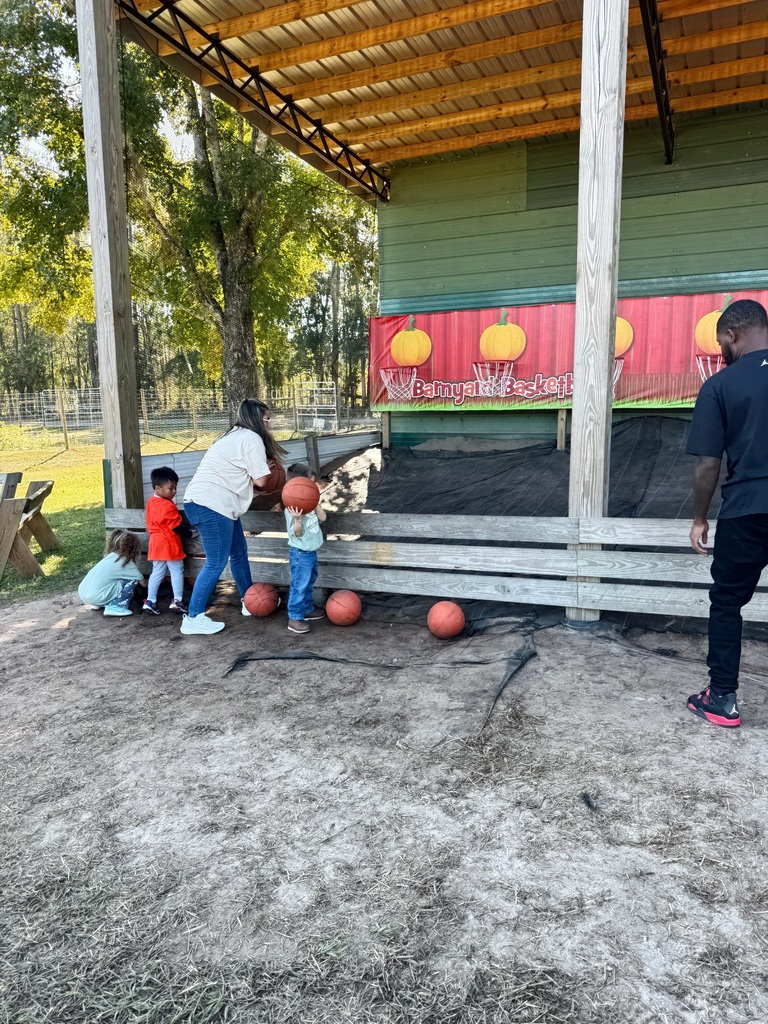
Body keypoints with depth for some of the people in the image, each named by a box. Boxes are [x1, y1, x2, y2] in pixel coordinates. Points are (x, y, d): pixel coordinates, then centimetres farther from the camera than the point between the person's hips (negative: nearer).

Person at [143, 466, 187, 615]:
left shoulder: (151, 501, 7)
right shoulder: (168, 506, -20)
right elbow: (177, 527, -16)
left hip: (156, 543, 8)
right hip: (170, 544, -8)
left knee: (157, 572, 12)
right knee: (177, 571, 2)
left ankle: (150, 601, 10)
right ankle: (177, 600, 1)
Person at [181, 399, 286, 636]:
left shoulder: (235, 436, 22)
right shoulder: (252, 438, -9)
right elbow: (261, 480, -9)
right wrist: (265, 466, 10)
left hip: (201, 501, 10)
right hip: (211, 506, -10)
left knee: (239, 553, 19)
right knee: (216, 563, -6)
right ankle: (193, 619, -1)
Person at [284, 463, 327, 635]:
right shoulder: (292, 508, -22)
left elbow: (322, 517, -2)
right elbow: (296, 533, -23)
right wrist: (298, 519, -41)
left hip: (310, 551, 9)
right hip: (300, 553, -9)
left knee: (308, 583, 22)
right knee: (299, 585, -5)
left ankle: (308, 609, 36)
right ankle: (294, 618, 2)